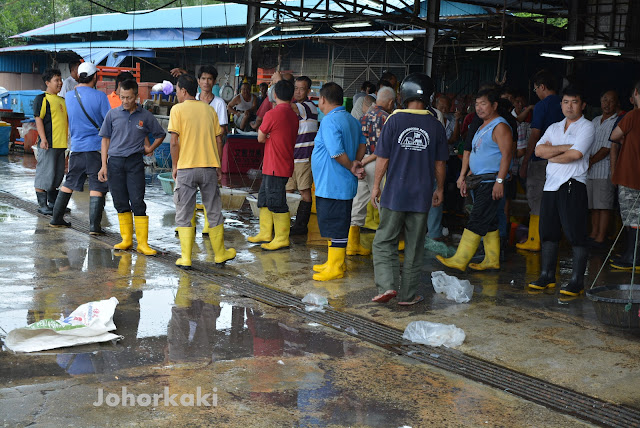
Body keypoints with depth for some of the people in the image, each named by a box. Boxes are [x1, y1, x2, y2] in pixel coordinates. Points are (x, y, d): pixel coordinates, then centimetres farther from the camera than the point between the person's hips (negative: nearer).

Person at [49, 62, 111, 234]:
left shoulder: (69, 96, 5)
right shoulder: (99, 96, -10)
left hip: (76, 147, 5)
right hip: (96, 147, -5)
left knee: (69, 184, 18)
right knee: (97, 187, -2)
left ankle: (56, 219, 24)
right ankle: (94, 226, -5)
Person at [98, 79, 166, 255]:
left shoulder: (145, 116, 3)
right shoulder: (113, 114, 5)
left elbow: (161, 134, 18)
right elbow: (105, 140, 9)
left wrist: (150, 149, 6)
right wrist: (104, 165, 4)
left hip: (135, 162, -2)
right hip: (115, 162, 2)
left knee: (137, 202, -6)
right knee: (120, 203, 7)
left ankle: (142, 243, -3)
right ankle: (126, 239, 17)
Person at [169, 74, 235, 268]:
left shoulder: (177, 109, -4)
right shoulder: (209, 109, 8)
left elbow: (174, 141, -9)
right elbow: (218, 140, 8)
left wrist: (175, 165, 3)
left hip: (186, 168, -3)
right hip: (209, 167, 3)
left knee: (184, 214, 5)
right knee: (214, 212, 13)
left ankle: (186, 258, 3)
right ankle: (220, 254, 22)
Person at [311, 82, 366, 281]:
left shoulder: (329, 121, -19)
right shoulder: (352, 120, 12)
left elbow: (337, 153, -26)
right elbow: (362, 144, 18)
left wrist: (352, 167, -10)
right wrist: (356, 164, 3)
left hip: (332, 186, -10)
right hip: (344, 184, 10)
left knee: (336, 226, -2)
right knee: (338, 225, 17)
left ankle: (336, 267, 5)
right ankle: (334, 261, 27)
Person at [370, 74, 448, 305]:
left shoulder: (394, 120, -6)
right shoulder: (436, 126, 0)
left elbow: (383, 158, -4)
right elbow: (440, 163, 7)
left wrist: (376, 186, 6)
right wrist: (439, 188, 20)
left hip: (395, 194, -2)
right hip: (421, 196, 2)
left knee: (384, 242, 9)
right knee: (414, 247, 9)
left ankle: (387, 285, -7)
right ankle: (408, 294, 15)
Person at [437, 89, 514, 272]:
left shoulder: (500, 126, -10)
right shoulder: (482, 127, 20)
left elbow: (507, 154, -18)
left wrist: (500, 181, -24)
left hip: (491, 181, -10)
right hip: (480, 181, 10)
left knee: (477, 221, -10)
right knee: (489, 222, 11)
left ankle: (460, 260, -11)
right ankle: (492, 260, 17)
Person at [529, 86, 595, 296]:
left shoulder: (587, 127, 0)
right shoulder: (553, 128, 19)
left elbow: (576, 154, -15)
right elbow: (539, 150, 3)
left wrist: (551, 154, 0)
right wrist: (565, 147, -8)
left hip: (573, 185, -6)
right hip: (551, 185, 6)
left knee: (576, 235, -5)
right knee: (548, 232, 8)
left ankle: (577, 281, -2)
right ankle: (547, 276, 17)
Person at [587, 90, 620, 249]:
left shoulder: (617, 122, -6)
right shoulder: (595, 120, 18)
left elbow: (608, 148, -12)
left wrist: (590, 162, -9)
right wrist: (586, 157, 0)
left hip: (605, 169, -7)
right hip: (590, 170, 7)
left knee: (603, 205, -7)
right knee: (594, 205, 10)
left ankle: (600, 238, -7)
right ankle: (593, 234, 15)